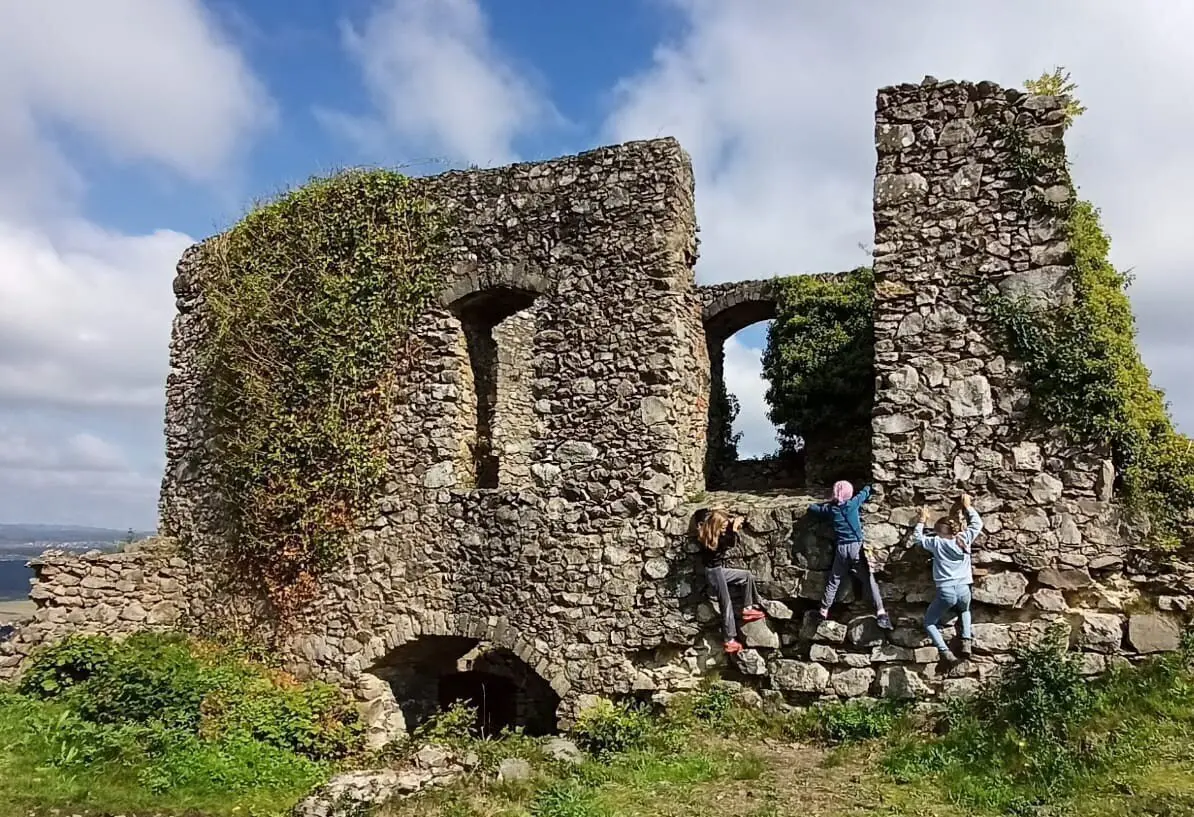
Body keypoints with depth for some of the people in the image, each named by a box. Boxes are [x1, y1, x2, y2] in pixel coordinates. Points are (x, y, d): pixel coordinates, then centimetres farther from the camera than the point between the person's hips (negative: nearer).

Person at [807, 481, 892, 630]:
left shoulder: (830, 508, 4)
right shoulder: (853, 503, -1)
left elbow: (811, 508, 19)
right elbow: (866, 492, 17)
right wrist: (868, 488, 38)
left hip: (841, 549, 2)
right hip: (857, 547, -2)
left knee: (833, 582, 14)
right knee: (870, 580, -1)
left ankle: (824, 612, 19)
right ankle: (881, 613, -8)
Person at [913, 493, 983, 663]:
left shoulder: (936, 542, 0)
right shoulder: (964, 538, 5)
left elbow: (917, 537, 18)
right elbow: (977, 523, 21)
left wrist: (923, 520, 28)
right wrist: (967, 506, 31)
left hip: (945, 591, -4)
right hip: (963, 590, 4)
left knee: (929, 622, 14)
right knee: (965, 611, 38)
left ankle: (945, 652, -7)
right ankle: (966, 642, 15)